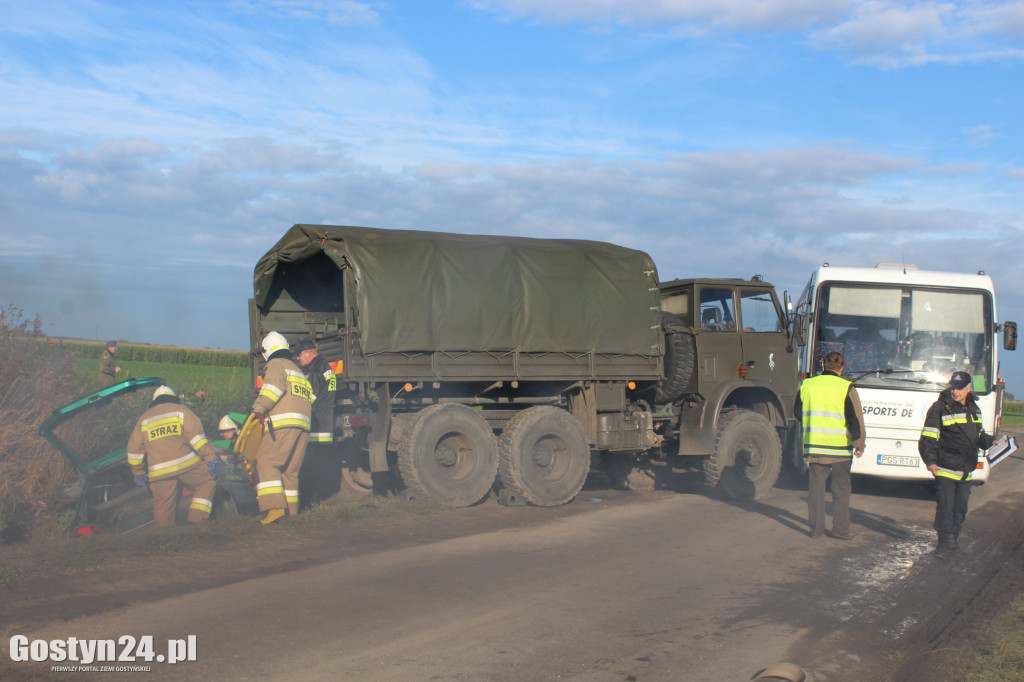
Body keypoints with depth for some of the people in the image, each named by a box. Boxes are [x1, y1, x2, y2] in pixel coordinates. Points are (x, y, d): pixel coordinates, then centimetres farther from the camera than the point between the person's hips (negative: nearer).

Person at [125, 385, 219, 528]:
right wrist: (210, 456, -1)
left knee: (163, 507, 6)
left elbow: (134, 448, 18)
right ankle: (196, 520, -3)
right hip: (186, 463, -3)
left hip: (159, 471, 3)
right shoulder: (180, 411, 11)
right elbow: (196, 436, 0)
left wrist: (139, 472, 25)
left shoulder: (143, 419, 20)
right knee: (207, 483, 11)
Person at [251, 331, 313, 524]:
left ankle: (274, 507, -26)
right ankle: (291, 512, 8)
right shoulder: (299, 371, 31)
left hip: (282, 423, -8)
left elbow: (274, 387, -14)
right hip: (303, 427, 8)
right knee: (290, 470, 11)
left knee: (266, 464, -12)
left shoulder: (276, 364, 5)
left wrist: (258, 408, -15)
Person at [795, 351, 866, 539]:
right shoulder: (846, 388, -8)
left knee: (816, 488, 9)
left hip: (814, 448, 2)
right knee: (841, 490, 9)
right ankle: (840, 529, 11)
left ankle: (816, 528, 11)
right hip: (840, 449, -2)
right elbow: (856, 419, -7)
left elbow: (798, 413, 13)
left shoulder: (807, 385, 2)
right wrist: (859, 445, 2)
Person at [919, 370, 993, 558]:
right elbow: (928, 438, -10)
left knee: (961, 507, 12)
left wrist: (990, 442, 6)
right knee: (945, 506, -5)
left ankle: (954, 539, 24)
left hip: (966, 470, 6)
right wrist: (930, 460, -21)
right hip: (945, 469, -6)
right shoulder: (940, 408, -7)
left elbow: (979, 435, 26)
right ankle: (943, 542, 5)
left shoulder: (974, 409, 13)